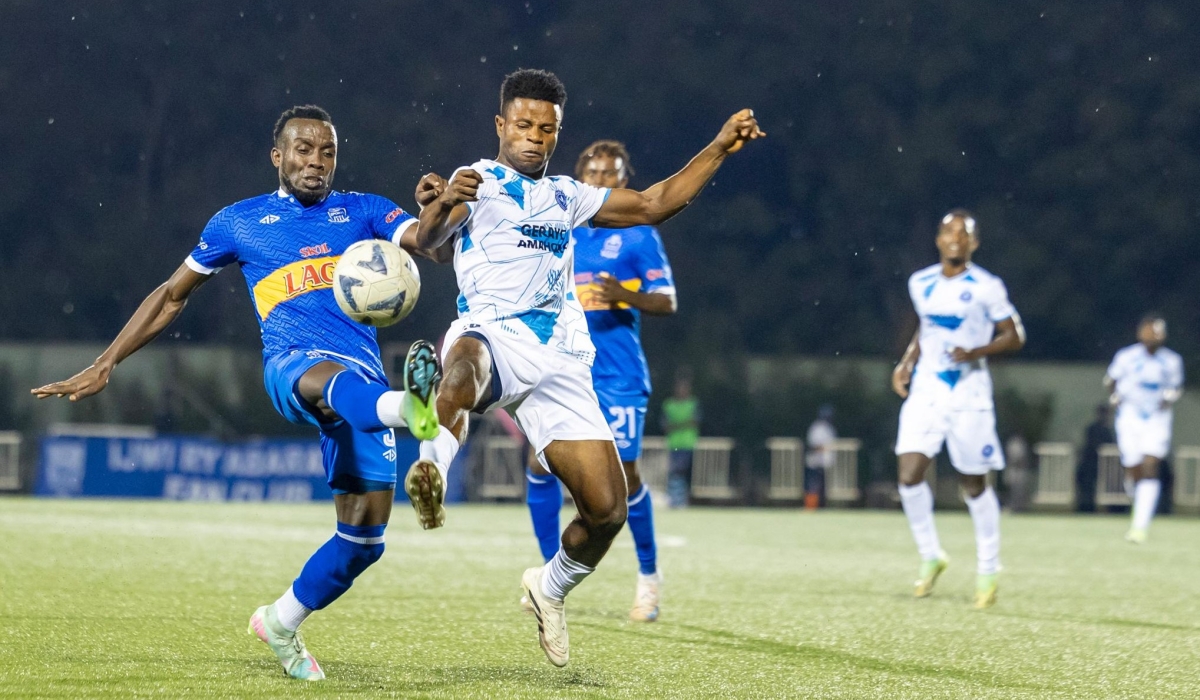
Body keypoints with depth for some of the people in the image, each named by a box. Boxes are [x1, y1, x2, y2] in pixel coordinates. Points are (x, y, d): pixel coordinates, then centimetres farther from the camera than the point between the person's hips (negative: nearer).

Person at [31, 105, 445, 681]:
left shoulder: (362, 212, 17)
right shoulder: (239, 223, 17)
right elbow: (172, 295, 26)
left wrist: (436, 211, -22)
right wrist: (105, 365, 22)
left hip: (363, 378, 3)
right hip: (290, 368, -3)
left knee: (364, 536, -1)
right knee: (333, 380, -42)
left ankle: (280, 623, 23)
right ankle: (409, 408, -77)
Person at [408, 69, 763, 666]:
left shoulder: (565, 196, 26)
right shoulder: (478, 184, 8)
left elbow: (654, 204, 31)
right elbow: (428, 239, -12)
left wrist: (719, 149, 24)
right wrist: (443, 205, -35)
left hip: (560, 363, 5)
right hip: (495, 333, -5)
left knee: (607, 508, -4)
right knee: (467, 362, -45)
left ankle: (549, 588, 24)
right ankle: (431, 469, -70)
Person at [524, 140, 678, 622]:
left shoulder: (638, 234, 0)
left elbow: (667, 302, -4)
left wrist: (626, 296, -22)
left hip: (617, 372, -4)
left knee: (624, 472, -5)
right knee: (542, 463, -7)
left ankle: (648, 575, 13)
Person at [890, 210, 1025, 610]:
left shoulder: (986, 288, -8)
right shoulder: (920, 283, 6)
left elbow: (1014, 337, -4)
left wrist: (977, 352, -19)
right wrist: (906, 362, 8)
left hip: (969, 393, -3)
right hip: (925, 391, 3)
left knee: (975, 485, 5)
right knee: (910, 476, -12)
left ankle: (988, 569, 21)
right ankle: (930, 556, 7)